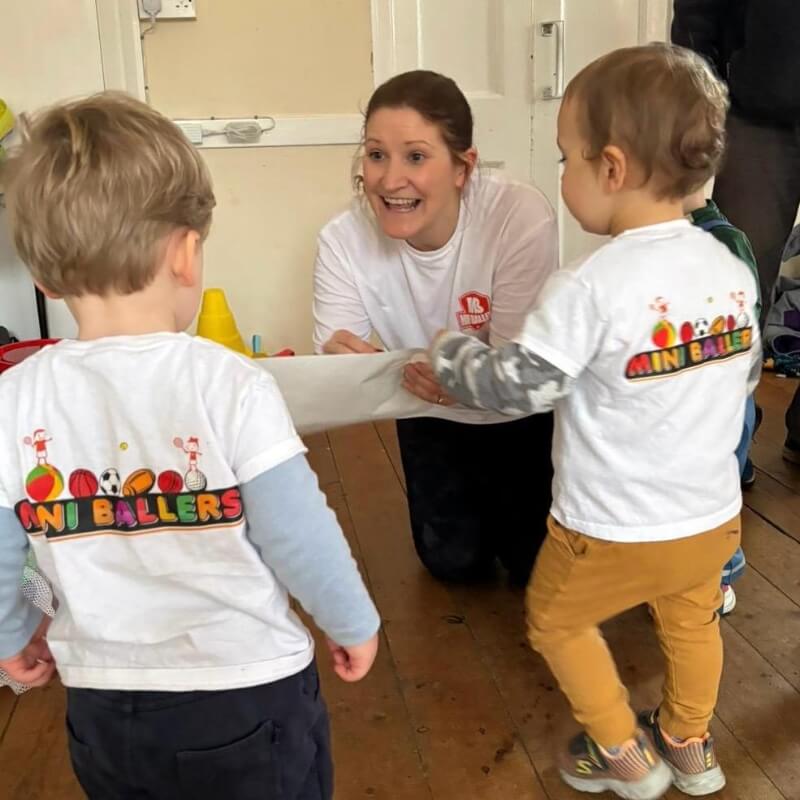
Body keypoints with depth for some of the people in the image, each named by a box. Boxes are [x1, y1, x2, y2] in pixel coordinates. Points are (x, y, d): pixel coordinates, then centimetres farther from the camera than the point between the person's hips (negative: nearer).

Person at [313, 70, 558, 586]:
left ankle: (509, 502, 36)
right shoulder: (344, 240, -26)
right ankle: (480, 500, 43)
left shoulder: (522, 216, -35)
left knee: (538, 567, 4)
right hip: (433, 417, 2)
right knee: (453, 562, 11)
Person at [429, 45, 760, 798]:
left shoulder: (589, 288, -27)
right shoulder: (732, 271, -5)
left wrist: (449, 354, -4)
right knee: (691, 620, 31)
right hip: (713, 517, 6)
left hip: (613, 531, -6)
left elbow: (516, 386, -22)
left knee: (555, 621, 22)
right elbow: (744, 374, 9)